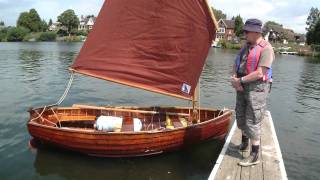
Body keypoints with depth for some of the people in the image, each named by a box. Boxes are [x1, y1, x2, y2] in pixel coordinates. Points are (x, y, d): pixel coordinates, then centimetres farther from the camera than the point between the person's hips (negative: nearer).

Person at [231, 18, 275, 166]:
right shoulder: (246, 46, 12)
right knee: (241, 117, 19)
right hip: (242, 87, 8)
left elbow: (260, 73, -22)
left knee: (252, 122, -4)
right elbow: (236, 65, 12)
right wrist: (234, 79, -7)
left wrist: (240, 81, -15)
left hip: (257, 88, -8)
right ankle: (244, 143, 42)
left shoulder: (266, 48, -14)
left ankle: (254, 156, 9)